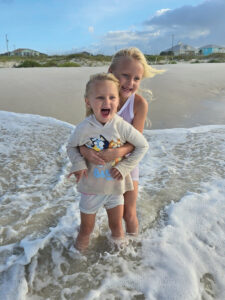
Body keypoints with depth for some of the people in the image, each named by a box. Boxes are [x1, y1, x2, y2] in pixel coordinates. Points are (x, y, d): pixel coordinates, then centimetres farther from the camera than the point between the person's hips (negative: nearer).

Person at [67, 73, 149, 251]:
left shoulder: (122, 127, -19)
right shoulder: (83, 129, -18)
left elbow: (143, 145, -7)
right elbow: (71, 147, 1)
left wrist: (124, 166, -14)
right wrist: (78, 163, -18)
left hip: (115, 186, 0)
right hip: (90, 187, 0)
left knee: (117, 228, 18)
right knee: (86, 230, 17)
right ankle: (79, 254, 48)